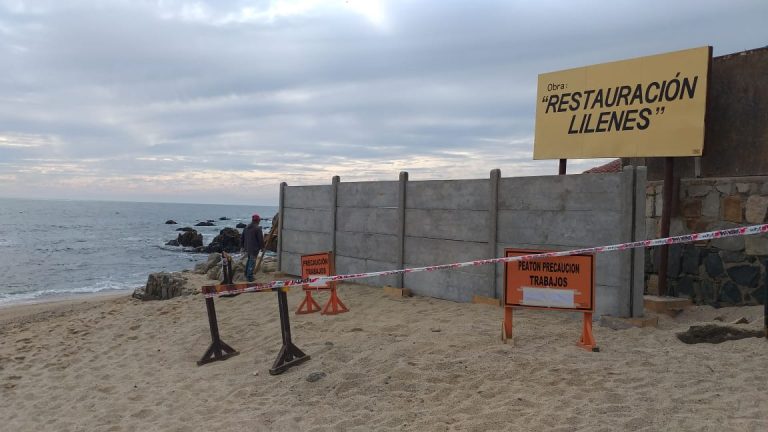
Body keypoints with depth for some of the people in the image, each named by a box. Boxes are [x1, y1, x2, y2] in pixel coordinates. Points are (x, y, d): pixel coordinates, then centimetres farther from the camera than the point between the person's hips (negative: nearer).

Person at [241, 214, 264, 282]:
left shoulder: (246, 227, 8)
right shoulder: (257, 228, -16)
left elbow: (242, 238, 15)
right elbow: (261, 239, -14)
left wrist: (243, 246, 24)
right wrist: (262, 247, 0)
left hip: (247, 248, 7)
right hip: (254, 248, -7)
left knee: (249, 260, 24)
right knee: (252, 262, -1)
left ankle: (246, 274, 31)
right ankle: (249, 277, 1)